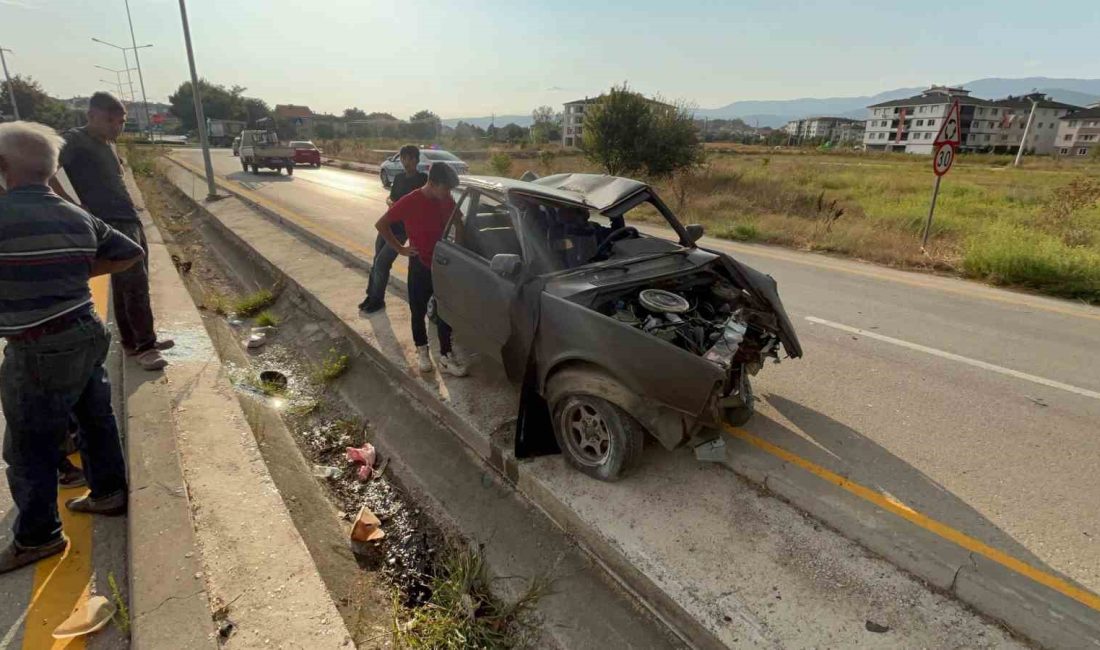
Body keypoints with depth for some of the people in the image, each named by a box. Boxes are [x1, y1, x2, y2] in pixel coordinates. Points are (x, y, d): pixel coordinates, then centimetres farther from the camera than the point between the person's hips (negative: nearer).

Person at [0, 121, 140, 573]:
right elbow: (132, 253, 13)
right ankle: (108, 493, 38)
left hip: (38, 353, -7)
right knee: (96, 419, 21)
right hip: (87, 336, 7)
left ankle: (37, 537, 23)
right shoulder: (78, 218, 1)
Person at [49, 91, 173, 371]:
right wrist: (71, 205, -18)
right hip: (110, 224, -8)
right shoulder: (75, 140, -8)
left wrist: (131, 210, 13)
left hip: (130, 220, 8)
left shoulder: (108, 144, 17)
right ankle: (144, 346, -4)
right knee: (136, 283, -11)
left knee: (126, 284, 13)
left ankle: (133, 341, 21)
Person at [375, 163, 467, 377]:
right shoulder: (410, 202, -16)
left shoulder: (447, 201, -3)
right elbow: (381, 224, -8)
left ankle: (445, 357, 15)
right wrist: (400, 248, -8)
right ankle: (422, 350, 31)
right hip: (420, 266, -3)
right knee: (419, 311, 11)